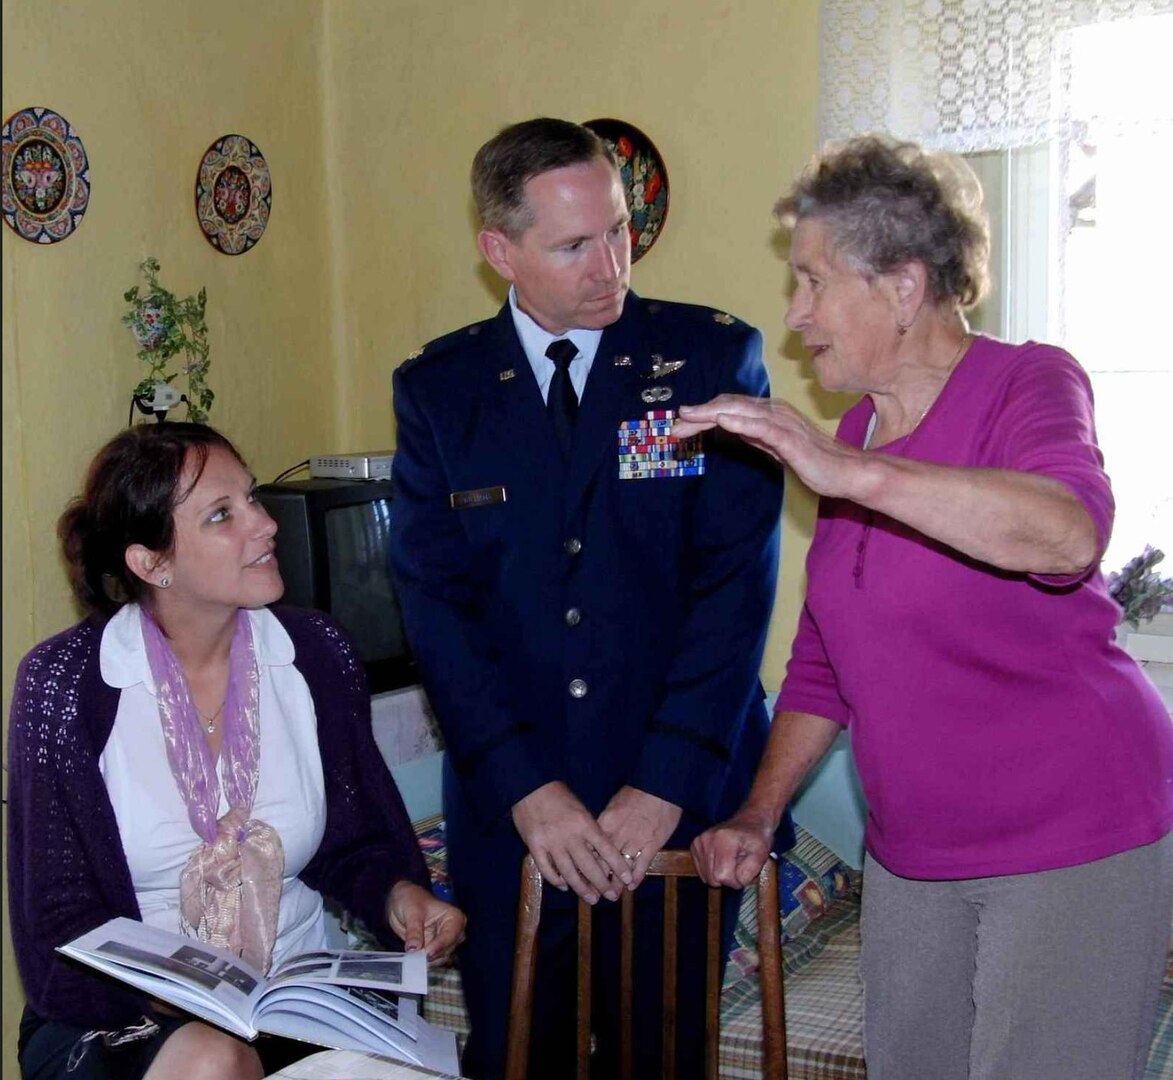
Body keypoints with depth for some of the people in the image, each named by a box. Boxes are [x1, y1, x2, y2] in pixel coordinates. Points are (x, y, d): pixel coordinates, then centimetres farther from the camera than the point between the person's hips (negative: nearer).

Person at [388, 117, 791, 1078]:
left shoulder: (714, 357, -3)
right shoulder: (436, 389, 3)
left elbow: (736, 580, -8)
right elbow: (435, 601, -3)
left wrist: (666, 782, -15)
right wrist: (522, 785, -13)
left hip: (683, 795, -1)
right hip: (509, 811, 2)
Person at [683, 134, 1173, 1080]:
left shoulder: (1030, 382, -11)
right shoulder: (859, 431, 10)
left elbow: (1071, 534, -34)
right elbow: (825, 654, 16)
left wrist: (852, 472, -40)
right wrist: (759, 813, 8)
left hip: (1074, 841, -6)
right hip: (912, 852, 7)